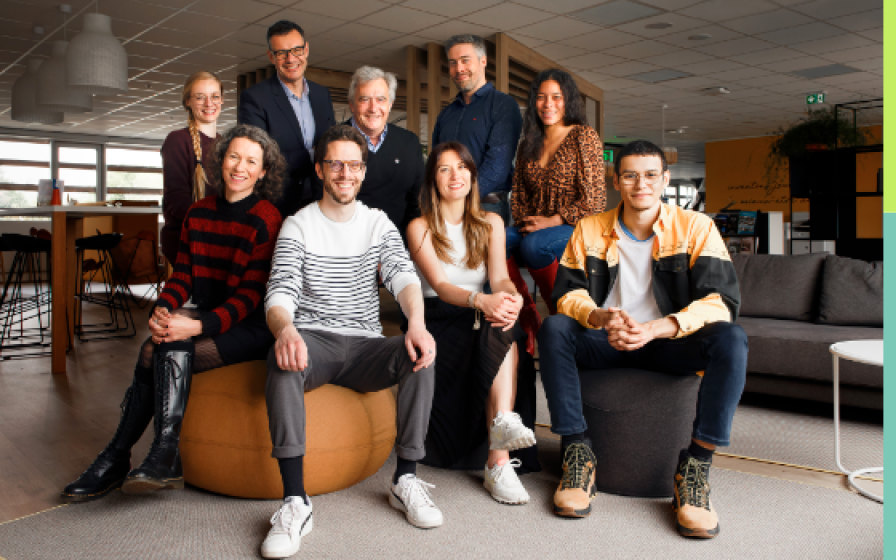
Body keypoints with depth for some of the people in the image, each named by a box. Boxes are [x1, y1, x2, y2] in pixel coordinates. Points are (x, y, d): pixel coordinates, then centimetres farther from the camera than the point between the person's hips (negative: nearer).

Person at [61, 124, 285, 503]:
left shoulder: (267, 219, -10)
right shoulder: (199, 213, 11)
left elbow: (250, 295, -15)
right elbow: (182, 276, 8)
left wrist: (197, 326, -27)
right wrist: (162, 311, -13)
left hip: (252, 326, -6)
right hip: (209, 317, 6)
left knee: (172, 351, -24)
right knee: (155, 350, -20)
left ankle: (116, 460, -17)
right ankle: (165, 460, -15)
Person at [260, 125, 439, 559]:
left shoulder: (379, 223, 11)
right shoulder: (298, 226, 3)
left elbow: (402, 275, -7)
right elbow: (280, 294, -10)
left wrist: (416, 322, -30)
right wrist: (285, 330, -37)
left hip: (365, 345, 2)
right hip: (313, 341, -2)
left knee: (421, 353, -27)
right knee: (283, 357, -35)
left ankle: (405, 481, -16)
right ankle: (295, 501, -34)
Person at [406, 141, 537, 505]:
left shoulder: (490, 223, 15)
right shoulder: (420, 228, 2)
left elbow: (500, 277, 0)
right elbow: (440, 285, -13)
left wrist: (512, 297, -27)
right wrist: (481, 301, -35)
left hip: (483, 321, 3)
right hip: (437, 321, -3)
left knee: (503, 328, -33)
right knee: (500, 335, -33)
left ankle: (498, 458, -41)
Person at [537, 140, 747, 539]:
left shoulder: (696, 228, -2)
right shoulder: (590, 230, 5)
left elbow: (721, 301, -13)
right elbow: (568, 293, -2)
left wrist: (656, 328, -28)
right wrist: (601, 318, -26)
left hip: (669, 343, -1)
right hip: (605, 343, 1)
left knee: (731, 339, -30)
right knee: (554, 329, -27)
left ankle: (696, 466, -24)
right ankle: (577, 453, -21)